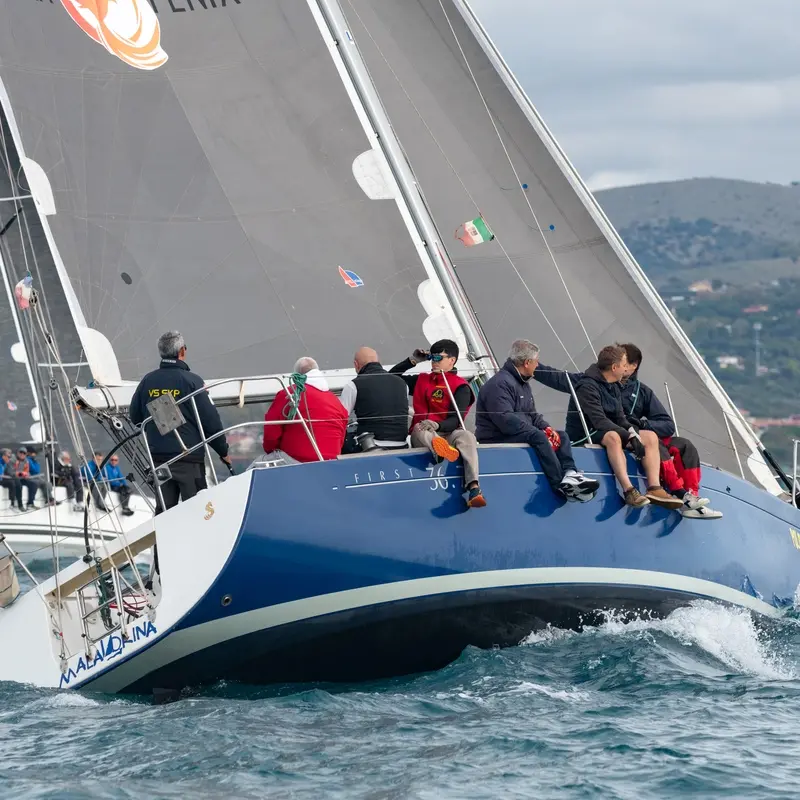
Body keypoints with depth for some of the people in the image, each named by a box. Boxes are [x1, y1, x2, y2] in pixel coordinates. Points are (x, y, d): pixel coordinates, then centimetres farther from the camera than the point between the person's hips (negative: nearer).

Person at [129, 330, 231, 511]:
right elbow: (210, 420, -8)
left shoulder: (147, 381, 3)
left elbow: (135, 418, 13)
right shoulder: (191, 381, -10)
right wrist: (223, 451, 5)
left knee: (163, 511, 10)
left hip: (157, 456, 5)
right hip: (189, 457, -5)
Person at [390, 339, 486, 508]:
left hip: (448, 433, -2)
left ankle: (474, 488, -56)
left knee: (467, 436, -36)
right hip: (422, 435, 2)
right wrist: (412, 361, 18)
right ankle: (439, 449, -76)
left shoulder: (461, 387, 6)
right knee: (419, 428, -35)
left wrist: (437, 425, -29)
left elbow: (456, 420, -8)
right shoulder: (421, 380, 22)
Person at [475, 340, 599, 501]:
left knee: (561, 436, 1)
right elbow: (506, 420, -27)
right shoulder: (500, 384, -16)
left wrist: (547, 428, -3)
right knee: (538, 436, -32)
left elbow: (532, 415, 21)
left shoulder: (523, 384, 18)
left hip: (522, 434, 10)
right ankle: (560, 486, -36)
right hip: (497, 438, -10)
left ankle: (570, 474, -25)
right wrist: (542, 431, -24)